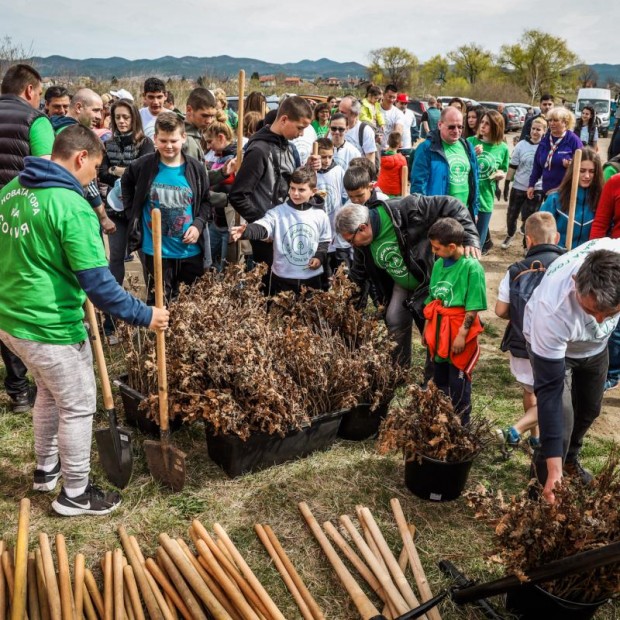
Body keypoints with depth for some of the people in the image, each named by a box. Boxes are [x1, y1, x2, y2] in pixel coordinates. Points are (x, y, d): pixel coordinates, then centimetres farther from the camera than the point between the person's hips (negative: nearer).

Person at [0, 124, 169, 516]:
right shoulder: (72, 207, -22)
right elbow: (98, 285, -24)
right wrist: (144, 315, -14)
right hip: (50, 327, -9)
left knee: (51, 393, 28)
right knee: (78, 406, 9)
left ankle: (46, 469, 44)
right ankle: (75, 494, 24)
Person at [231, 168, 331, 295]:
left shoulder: (320, 215, -2)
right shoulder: (278, 212, -8)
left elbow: (325, 241, 9)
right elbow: (261, 227, -24)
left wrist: (320, 256, -9)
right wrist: (246, 231, -44)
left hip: (312, 277, 1)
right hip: (282, 277, -1)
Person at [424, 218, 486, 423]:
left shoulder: (472, 267, -17)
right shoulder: (439, 264, 3)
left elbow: (473, 307, -17)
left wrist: (462, 334, -18)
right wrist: (427, 328, 13)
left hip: (459, 331, -6)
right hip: (438, 329, 6)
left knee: (458, 382, 8)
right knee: (439, 379, 19)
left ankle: (461, 424, 23)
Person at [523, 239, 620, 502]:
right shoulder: (552, 311, -47)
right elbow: (549, 390, -40)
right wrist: (553, 469, -39)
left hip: (595, 343, 5)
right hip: (551, 342, -5)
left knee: (589, 410, 21)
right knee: (562, 418, -15)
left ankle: (570, 460, 50)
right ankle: (545, 485, 11)